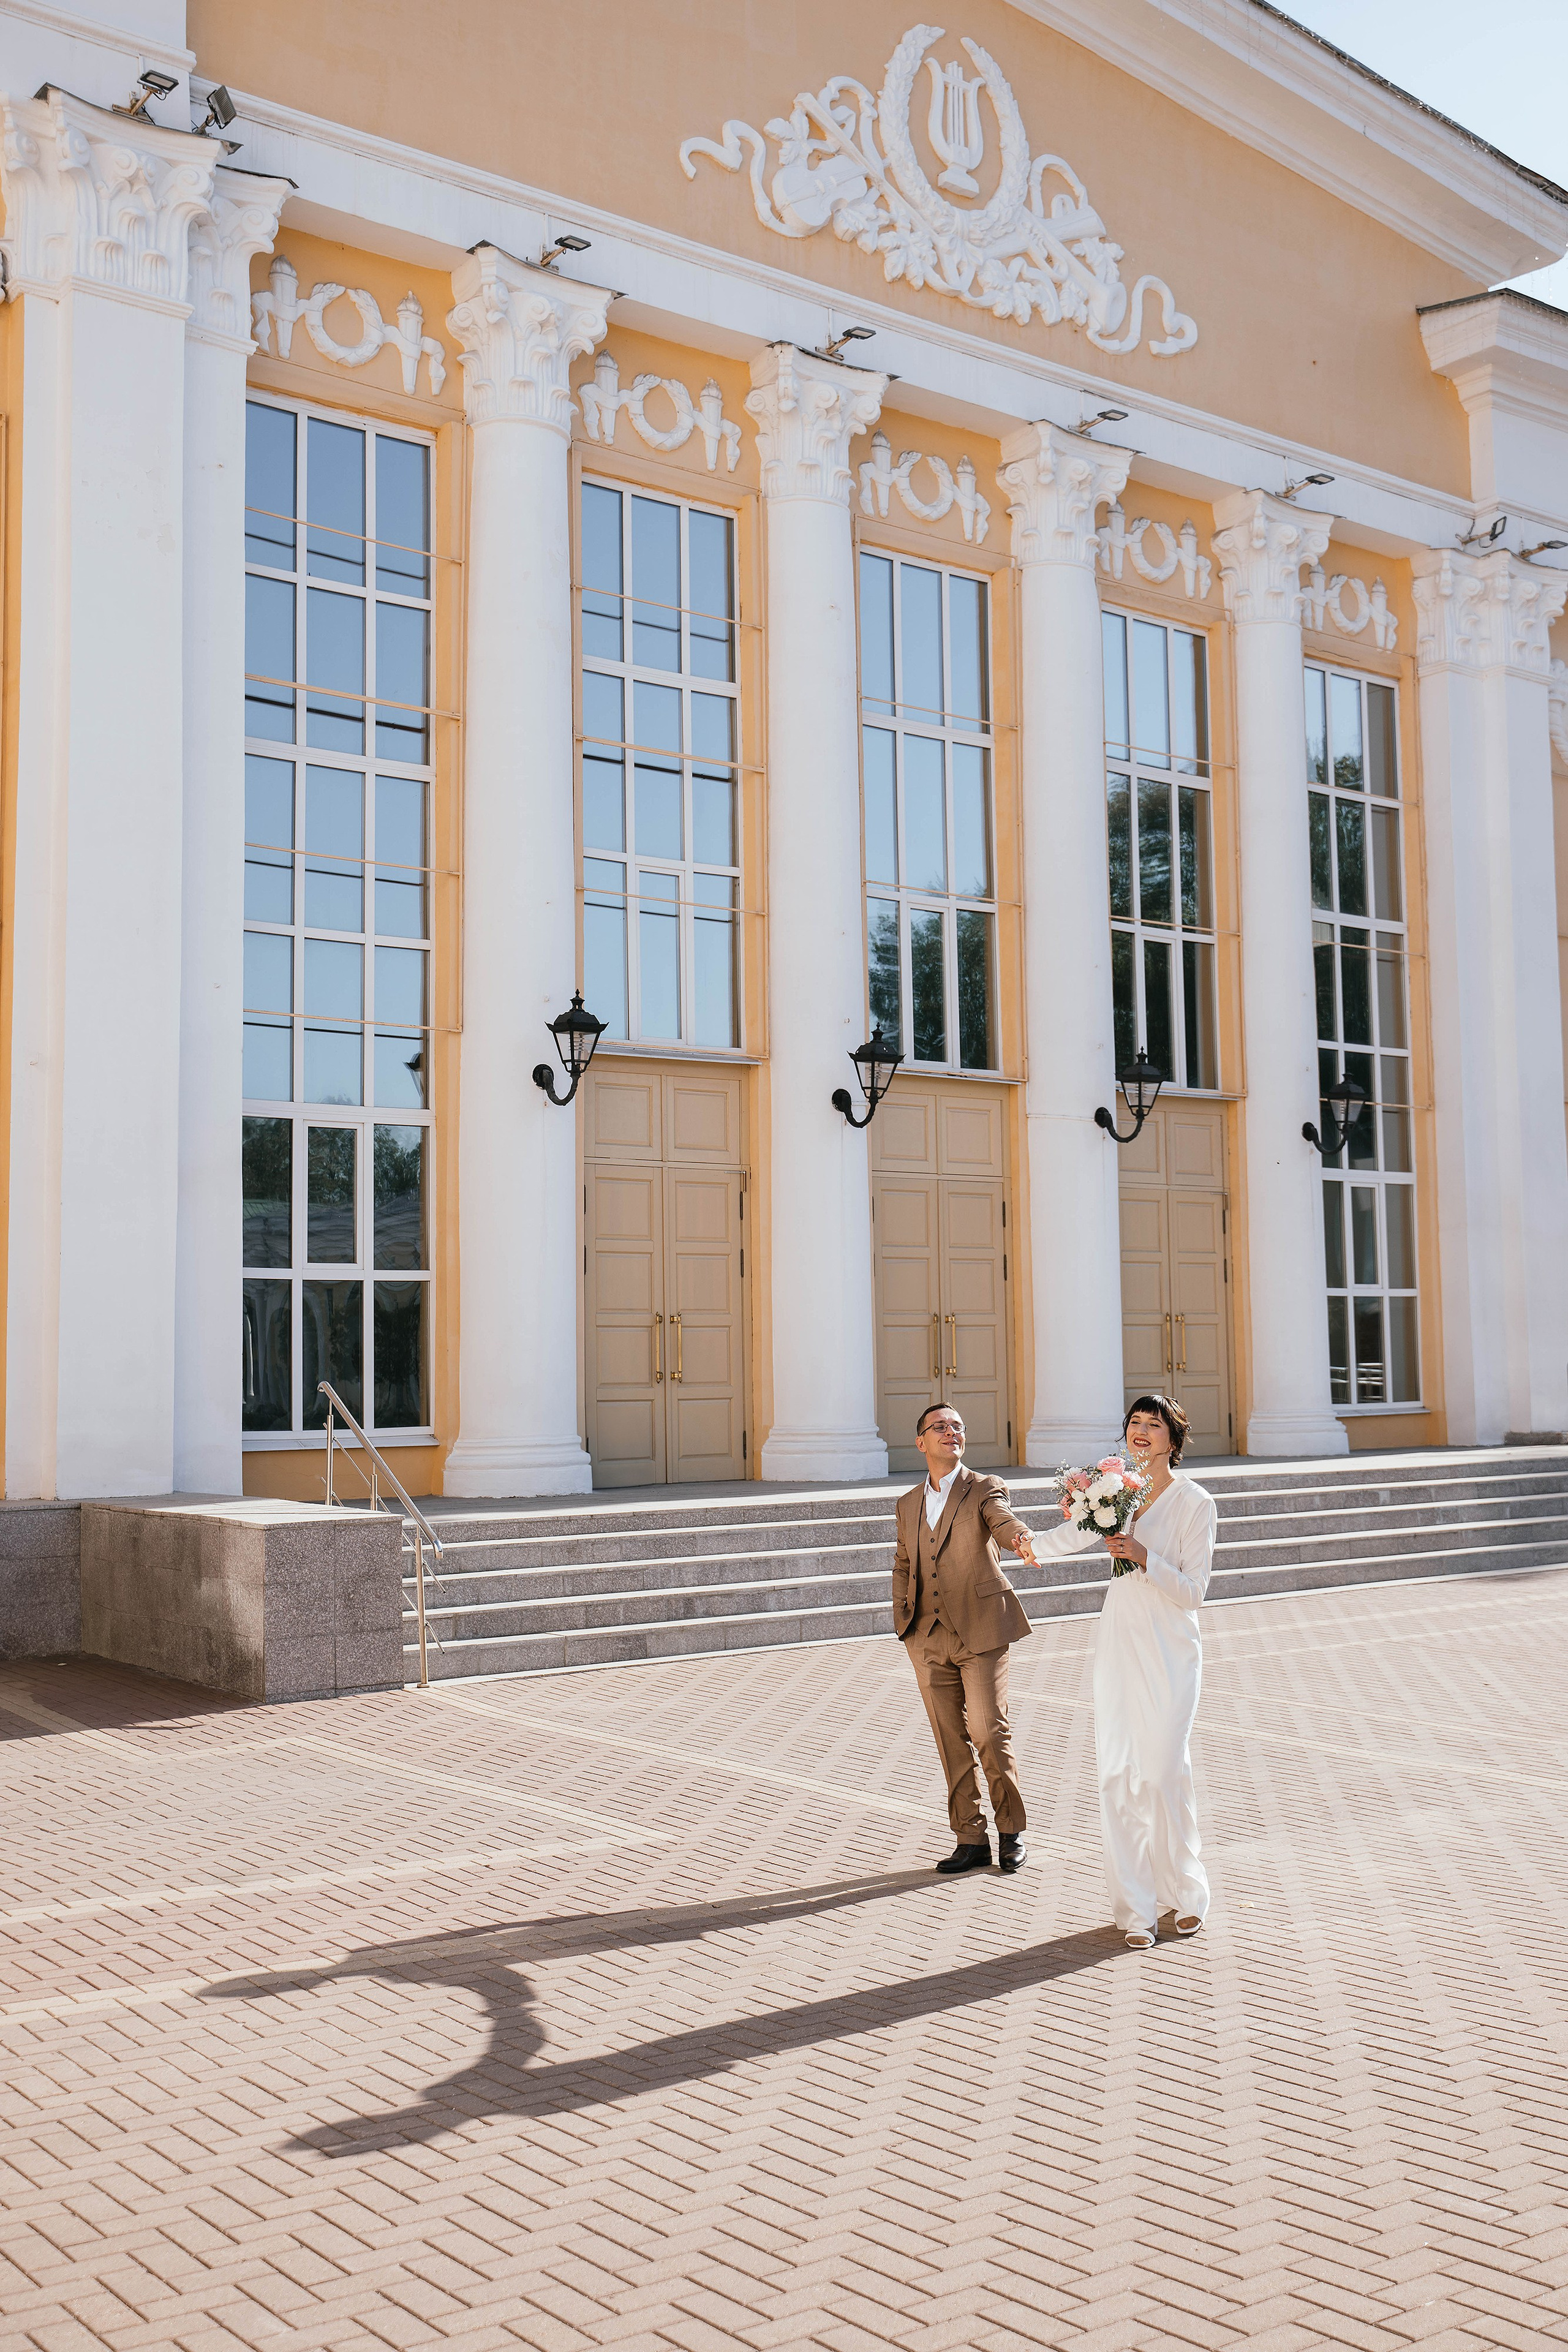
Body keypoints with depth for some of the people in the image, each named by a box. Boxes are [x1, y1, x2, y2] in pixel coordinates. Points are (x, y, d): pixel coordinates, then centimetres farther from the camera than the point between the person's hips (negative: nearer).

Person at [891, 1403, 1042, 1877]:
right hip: (928, 1640, 4)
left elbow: (1002, 1520, -22)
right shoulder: (909, 1504, 14)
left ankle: (1012, 1831, 11)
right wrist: (903, 1619, 12)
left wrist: (1021, 1539, -45)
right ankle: (971, 1839, 15)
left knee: (990, 1733, -7)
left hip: (980, 1633, -4)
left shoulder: (984, 1490, 0)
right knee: (951, 1743, 6)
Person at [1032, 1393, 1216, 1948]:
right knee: (1117, 1777, 1)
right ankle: (1136, 1909, 8)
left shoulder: (1194, 1502, -6)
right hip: (1119, 1647, 5)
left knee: (1163, 1773, -8)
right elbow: (1074, 1536, 23)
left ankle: (1185, 1893, 15)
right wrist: (1026, 1542, 29)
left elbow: (1193, 1591, -11)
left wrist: (1141, 1554, -19)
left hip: (1168, 1652, -5)